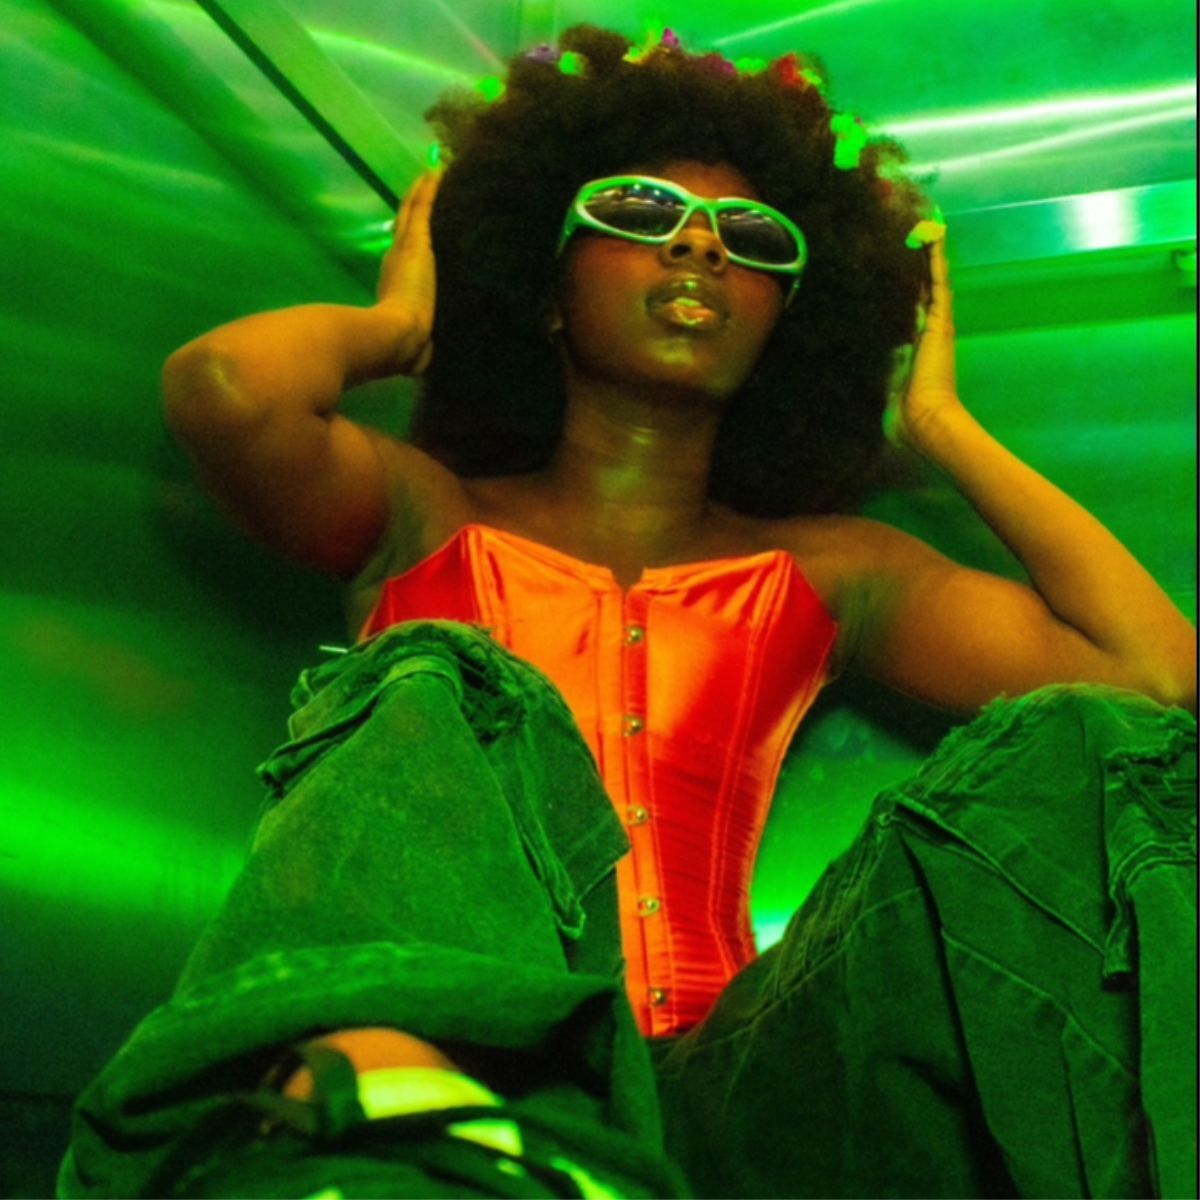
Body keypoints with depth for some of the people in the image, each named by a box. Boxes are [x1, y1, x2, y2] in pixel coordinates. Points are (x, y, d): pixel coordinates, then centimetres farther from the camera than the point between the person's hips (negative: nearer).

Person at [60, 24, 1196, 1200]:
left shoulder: (824, 571, 22)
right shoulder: (427, 515, 17)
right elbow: (227, 387, -7)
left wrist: (940, 425, 19)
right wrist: (393, 324, 16)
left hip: (715, 1094, 2)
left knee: (1077, 750, -15)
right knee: (439, 705, -28)